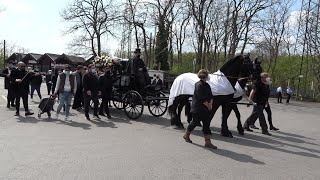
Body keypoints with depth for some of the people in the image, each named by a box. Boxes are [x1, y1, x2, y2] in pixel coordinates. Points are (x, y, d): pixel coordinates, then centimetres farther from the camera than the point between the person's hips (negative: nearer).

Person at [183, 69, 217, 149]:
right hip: (198, 109, -8)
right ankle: (186, 135, 29)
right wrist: (208, 106, -13)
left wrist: (210, 104, -4)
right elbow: (202, 98, -22)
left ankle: (208, 142, 8)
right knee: (195, 122, 7)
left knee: (206, 124, 5)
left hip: (206, 109, 8)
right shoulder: (199, 85, -16)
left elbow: (211, 96, 11)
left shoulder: (207, 85, 11)